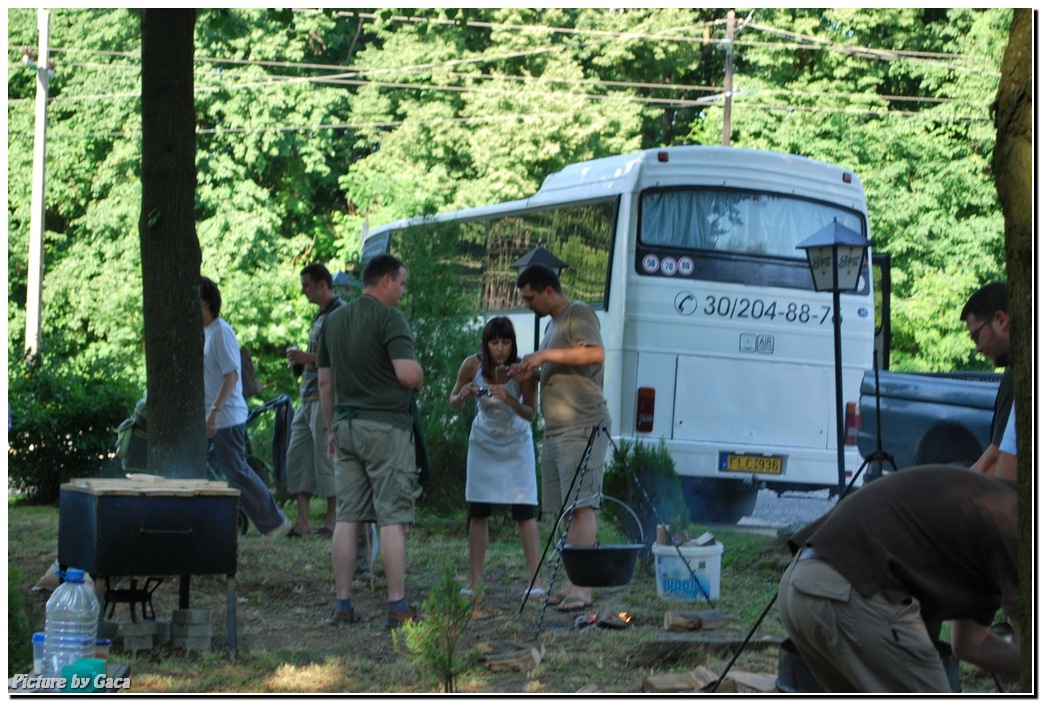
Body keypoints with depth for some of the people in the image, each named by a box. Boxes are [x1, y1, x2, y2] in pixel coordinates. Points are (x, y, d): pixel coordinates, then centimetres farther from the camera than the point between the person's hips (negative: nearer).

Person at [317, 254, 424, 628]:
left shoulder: (333, 320, 12)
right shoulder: (389, 317, -10)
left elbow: (324, 382, 15)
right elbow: (407, 373, -20)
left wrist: (331, 430, 22)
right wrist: (420, 377, 3)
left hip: (346, 425, 6)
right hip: (386, 426, -6)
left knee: (347, 517, 7)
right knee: (392, 517, -4)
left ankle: (343, 605, 7)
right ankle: (397, 606, -4)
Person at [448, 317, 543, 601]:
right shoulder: (473, 365, -14)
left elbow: (530, 414, -16)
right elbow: (453, 401, -1)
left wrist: (508, 399, -34)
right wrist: (462, 396, -24)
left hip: (516, 444, -2)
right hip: (483, 442, 2)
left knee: (524, 511, -10)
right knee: (477, 512, -1)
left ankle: (534, 581, -10)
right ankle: (474, 581, 4)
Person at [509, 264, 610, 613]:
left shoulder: (579, 314, -5)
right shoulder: (553, 323, 23)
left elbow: (595, 353, -22)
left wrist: (545, 355, -16)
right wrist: (531, 372, 12)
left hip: (581, 427, -10)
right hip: (555, 429, 10)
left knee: (582, 506, -12)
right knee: (568, 509, 7)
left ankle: (583, 587, -15)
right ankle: (574, 584, 9)